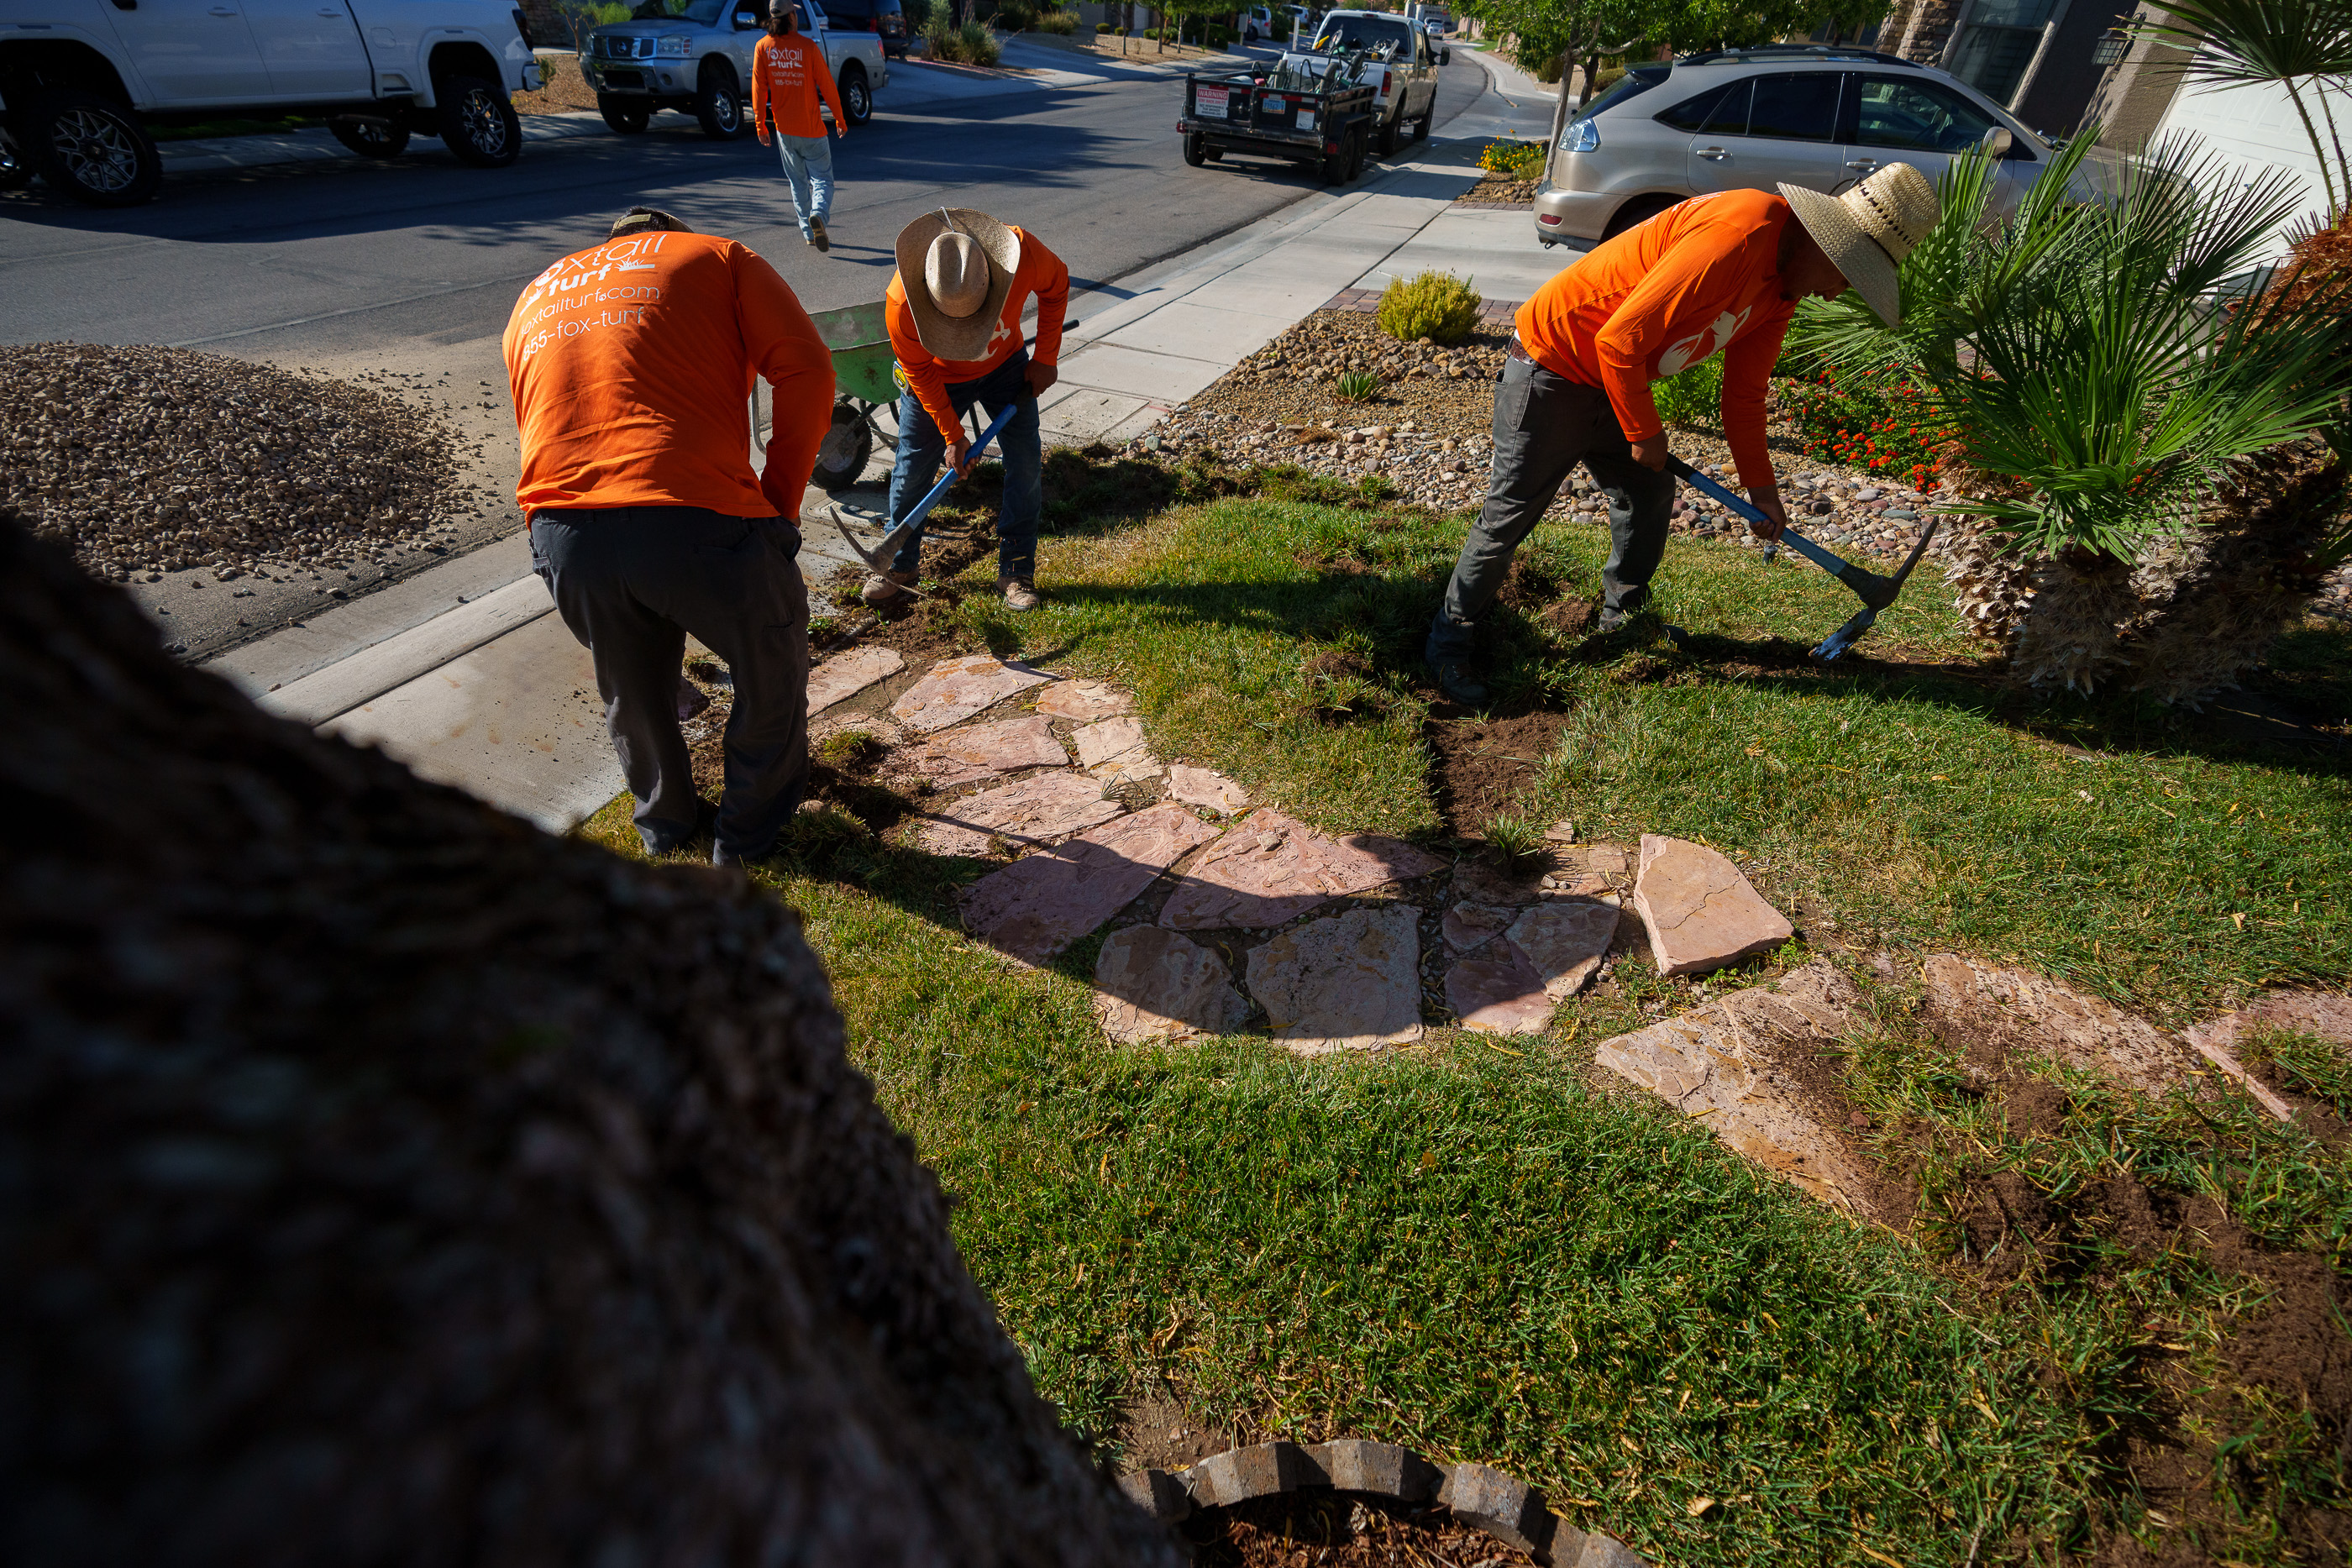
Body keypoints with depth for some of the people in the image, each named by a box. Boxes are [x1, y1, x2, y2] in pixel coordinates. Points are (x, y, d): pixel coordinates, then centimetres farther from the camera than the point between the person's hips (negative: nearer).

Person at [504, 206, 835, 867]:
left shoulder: (534, 298, 30)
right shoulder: (718, 257, 17)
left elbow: (540, 433, 26)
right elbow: (806, 372, 1)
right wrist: (779, 504, 3)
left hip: (562, 535, 5)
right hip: (697, 520, -4)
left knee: (631, 692, 28)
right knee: (771, 669, 21)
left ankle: (664, 821, 50)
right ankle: (747, 832, 35)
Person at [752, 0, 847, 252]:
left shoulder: (763, 47, 1)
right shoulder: (808, 45, -10)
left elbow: (758, 88, 0)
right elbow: (826, 85, -7)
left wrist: (760, 124, 6)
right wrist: (840, 119, 3)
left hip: (783, 127, 4)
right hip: (812, 127, -4)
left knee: (798, 182, 16)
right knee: (822, 178, 1)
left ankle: (809, 232, 16)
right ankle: (818, 214, -29)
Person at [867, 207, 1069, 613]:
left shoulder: (1022, 251, -33)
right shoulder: (901, 303, -35)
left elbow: (1057, 285, -9)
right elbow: (919, 371, -17)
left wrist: (1045, 358, -9)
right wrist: (952, 434, -16)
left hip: (1006, 367, 2)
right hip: (938, 379, -1)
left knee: (1026, 466, -6)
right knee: (912, 469, 1)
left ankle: (1016, 573, 7)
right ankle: (901, 565, 22)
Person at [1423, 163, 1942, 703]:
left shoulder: (1783, 282, 6)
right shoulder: (1741, 234, -27)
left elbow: (1744, 392, 16)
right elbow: (1619, 339, -28)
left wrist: (1762, 487, 15)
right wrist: (1644, 433, -14)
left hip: (1611, 380, 10)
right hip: (1551, 368, -9)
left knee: (1650, 492, 13)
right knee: (1509, 516, -5)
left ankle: (1622, 618, 32)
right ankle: (1448, 639, 9)